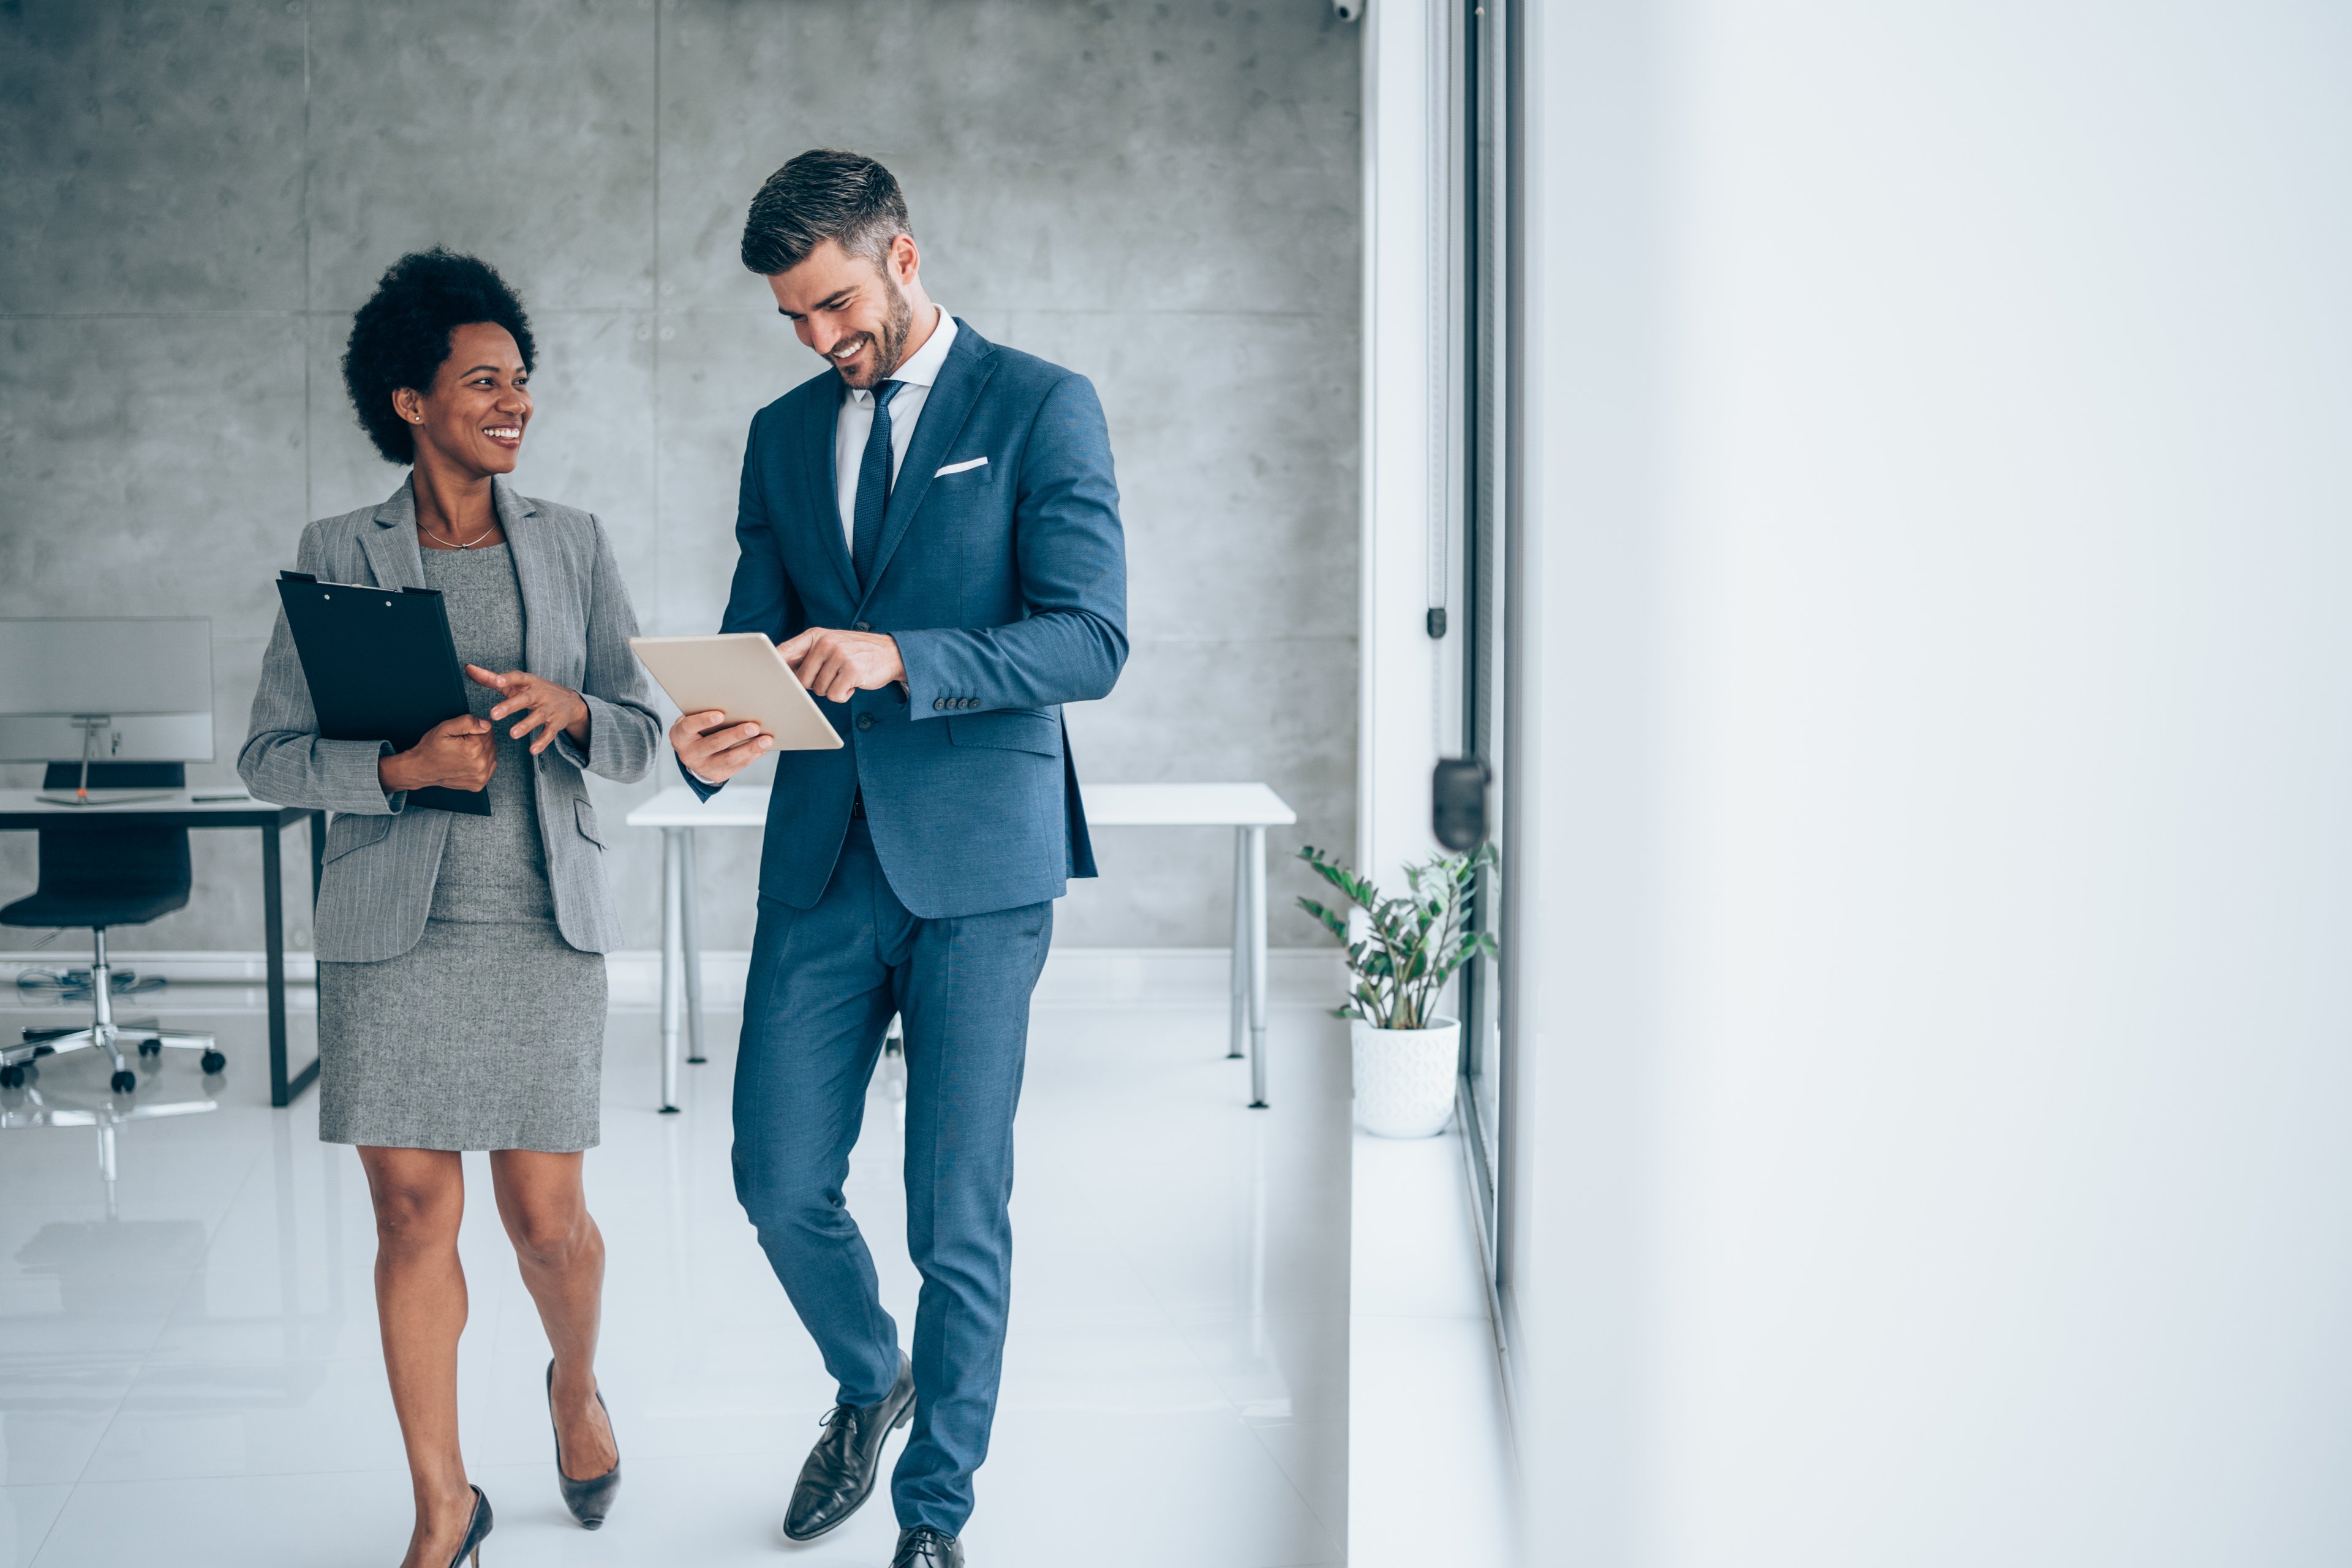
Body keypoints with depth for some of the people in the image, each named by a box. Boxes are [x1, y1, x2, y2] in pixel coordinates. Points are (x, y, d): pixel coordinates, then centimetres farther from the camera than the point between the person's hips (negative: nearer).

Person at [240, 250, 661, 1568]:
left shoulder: (573, 545, 7)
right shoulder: (340, 555, 3)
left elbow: (645, 737, 6)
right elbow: (271, 756, 0)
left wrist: (569, 708, -16)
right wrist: (403, 764, -18)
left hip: (543, 921, 1)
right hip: (394, 925, 0)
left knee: (546, 1215, 2)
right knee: (415, 1212, 1)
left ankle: (578, 1385, 36)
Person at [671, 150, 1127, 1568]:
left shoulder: (1041, 409, -2)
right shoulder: (784, 434, 14)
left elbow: (1091, 641, -11)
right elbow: (757, 637, 15)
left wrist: (898, 659, -24)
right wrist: (708, 736, -8)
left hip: (979, 861, -4)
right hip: (822, 855, 5)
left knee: (960, 1215, 1)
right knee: (780, 1185, 6)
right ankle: (870, 1382, 37)